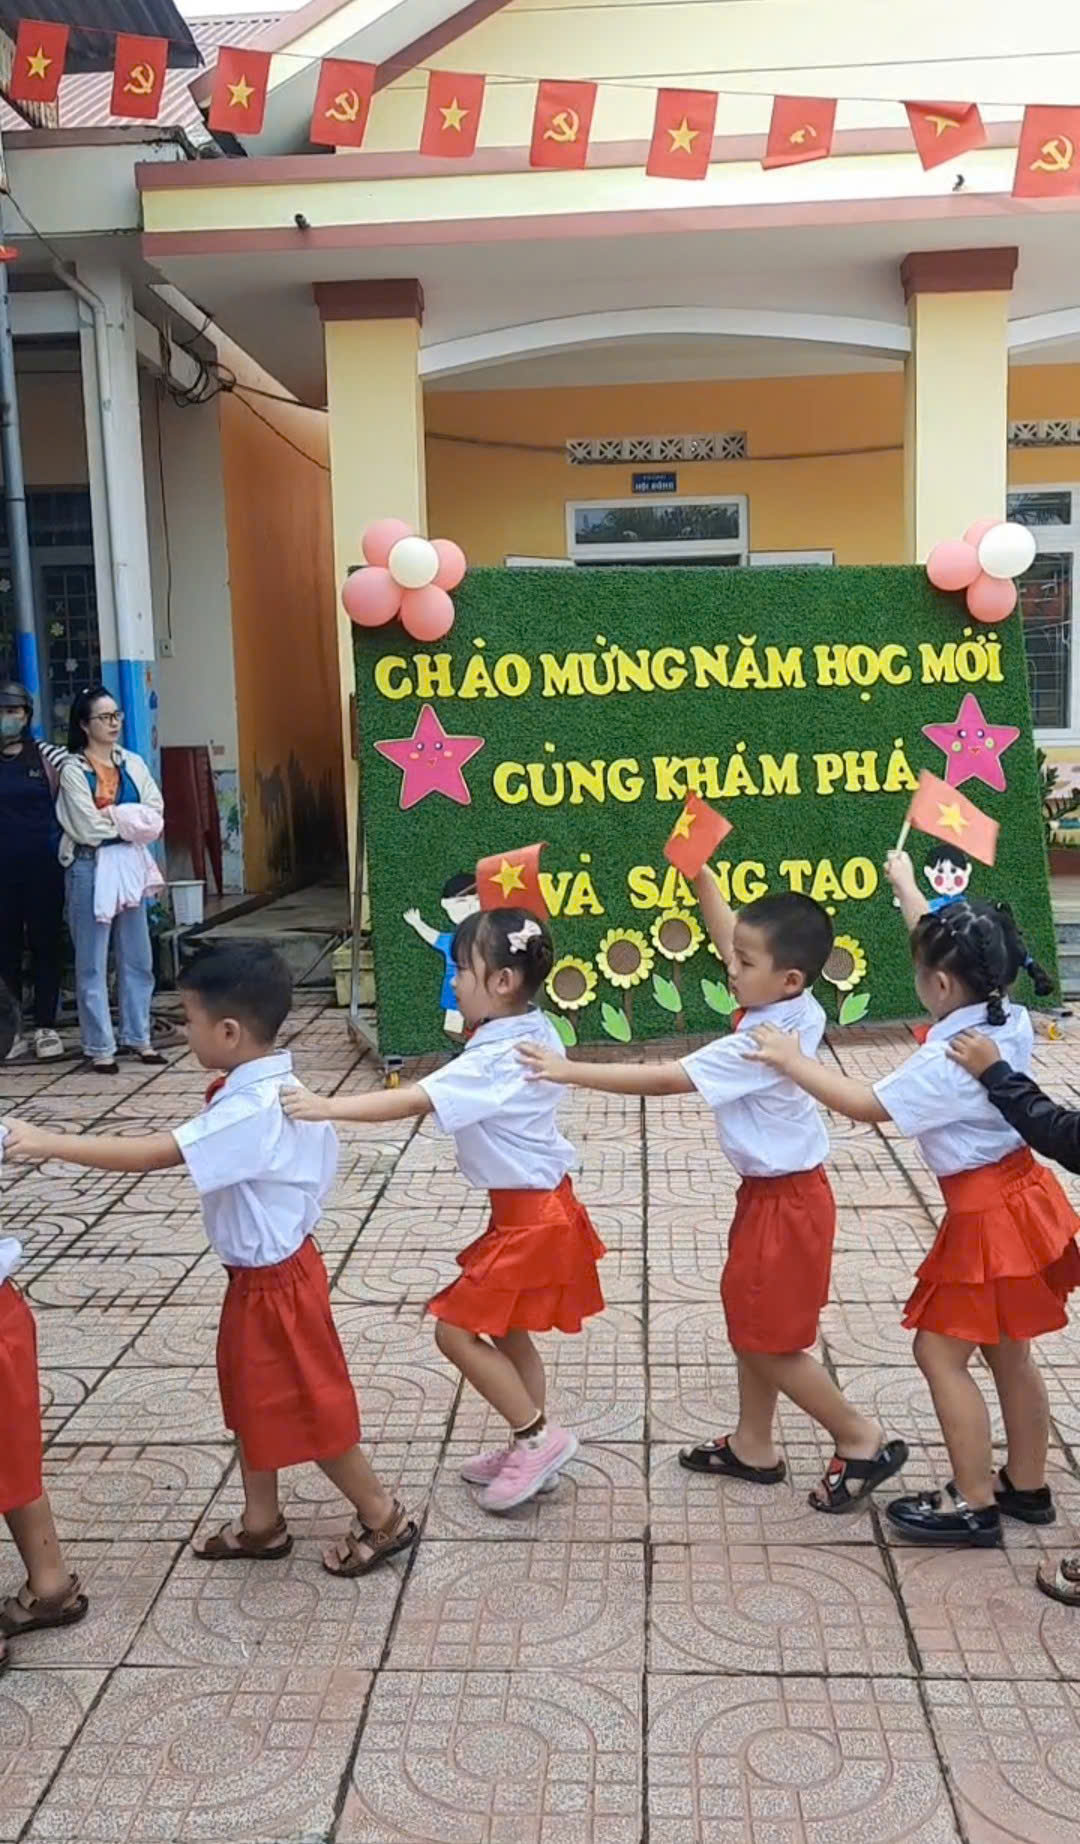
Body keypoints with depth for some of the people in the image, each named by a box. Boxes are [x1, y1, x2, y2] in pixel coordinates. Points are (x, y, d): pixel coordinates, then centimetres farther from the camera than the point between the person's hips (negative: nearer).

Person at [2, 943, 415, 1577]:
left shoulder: (252, 1111, -31)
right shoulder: (274, 1086, -1)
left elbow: (152, 1154, -32)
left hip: (274, 1281, -9)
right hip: (261, 1273, 10)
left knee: (305, 1407, 7)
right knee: (254, 1398, 21)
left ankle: (385, 1518, 24)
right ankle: (262, 1524, 38)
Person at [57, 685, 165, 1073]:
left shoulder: (133, 763, 10)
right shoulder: (73, 770, -5)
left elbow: (155, 816, 0)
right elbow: (89, 829, -14)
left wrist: (111, 816, -11)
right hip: (90, 868, -5)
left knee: (137, 957, 9)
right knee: (93, 962, 1)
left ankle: (137, 1037, 21)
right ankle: (99, 1047, 8)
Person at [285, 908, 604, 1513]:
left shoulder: (498, 1058, -25)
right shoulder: (530, 1032, 3)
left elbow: (414, 1102, -34)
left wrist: (327, 1107, -37)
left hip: (531, 1218, -10)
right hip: (534, 1207, 10)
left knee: (456, 1329, -2)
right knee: (505, 1332, 19)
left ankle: (539, 1437, 9)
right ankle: (531, 1449, 32)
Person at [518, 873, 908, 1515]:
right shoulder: (794, 1008, -4)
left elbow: (661, 1080, -28)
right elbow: (729, 935, 9)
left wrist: (569, 1070, -26)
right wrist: (700, 874, 3)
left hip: (785, 1202, -9)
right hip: (772, 1191, 9)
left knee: (769, 1341, 5)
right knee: (750, 1323, 19)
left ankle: (862, 1439, 19)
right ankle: (753, 1445, 33)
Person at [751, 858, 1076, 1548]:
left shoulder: (948, 1062, -26)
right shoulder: (1009, 1020, -2)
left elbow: (868, 1105, -19)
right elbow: (950, 947, 12)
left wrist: (794, 1062, -12)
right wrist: (907, 885, 23)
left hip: (988, 1216, -9)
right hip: (1018, 1197, 9)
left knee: (941, 1351, 2)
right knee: (1007, 1351, 19)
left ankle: (974, 1505, 11)